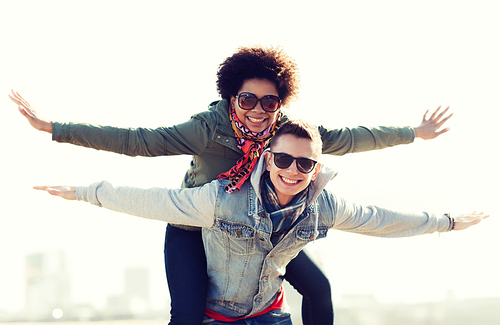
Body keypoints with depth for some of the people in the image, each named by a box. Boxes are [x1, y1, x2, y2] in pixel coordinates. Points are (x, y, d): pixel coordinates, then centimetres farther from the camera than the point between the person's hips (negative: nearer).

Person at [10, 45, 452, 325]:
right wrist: (54, 129, -39)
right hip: (194, 228, -4)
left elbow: (346, 139, -8)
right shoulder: (208, 129, -30)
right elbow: (136, 140, -33)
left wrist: (414, 134, -2)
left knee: (317, 286, 3)